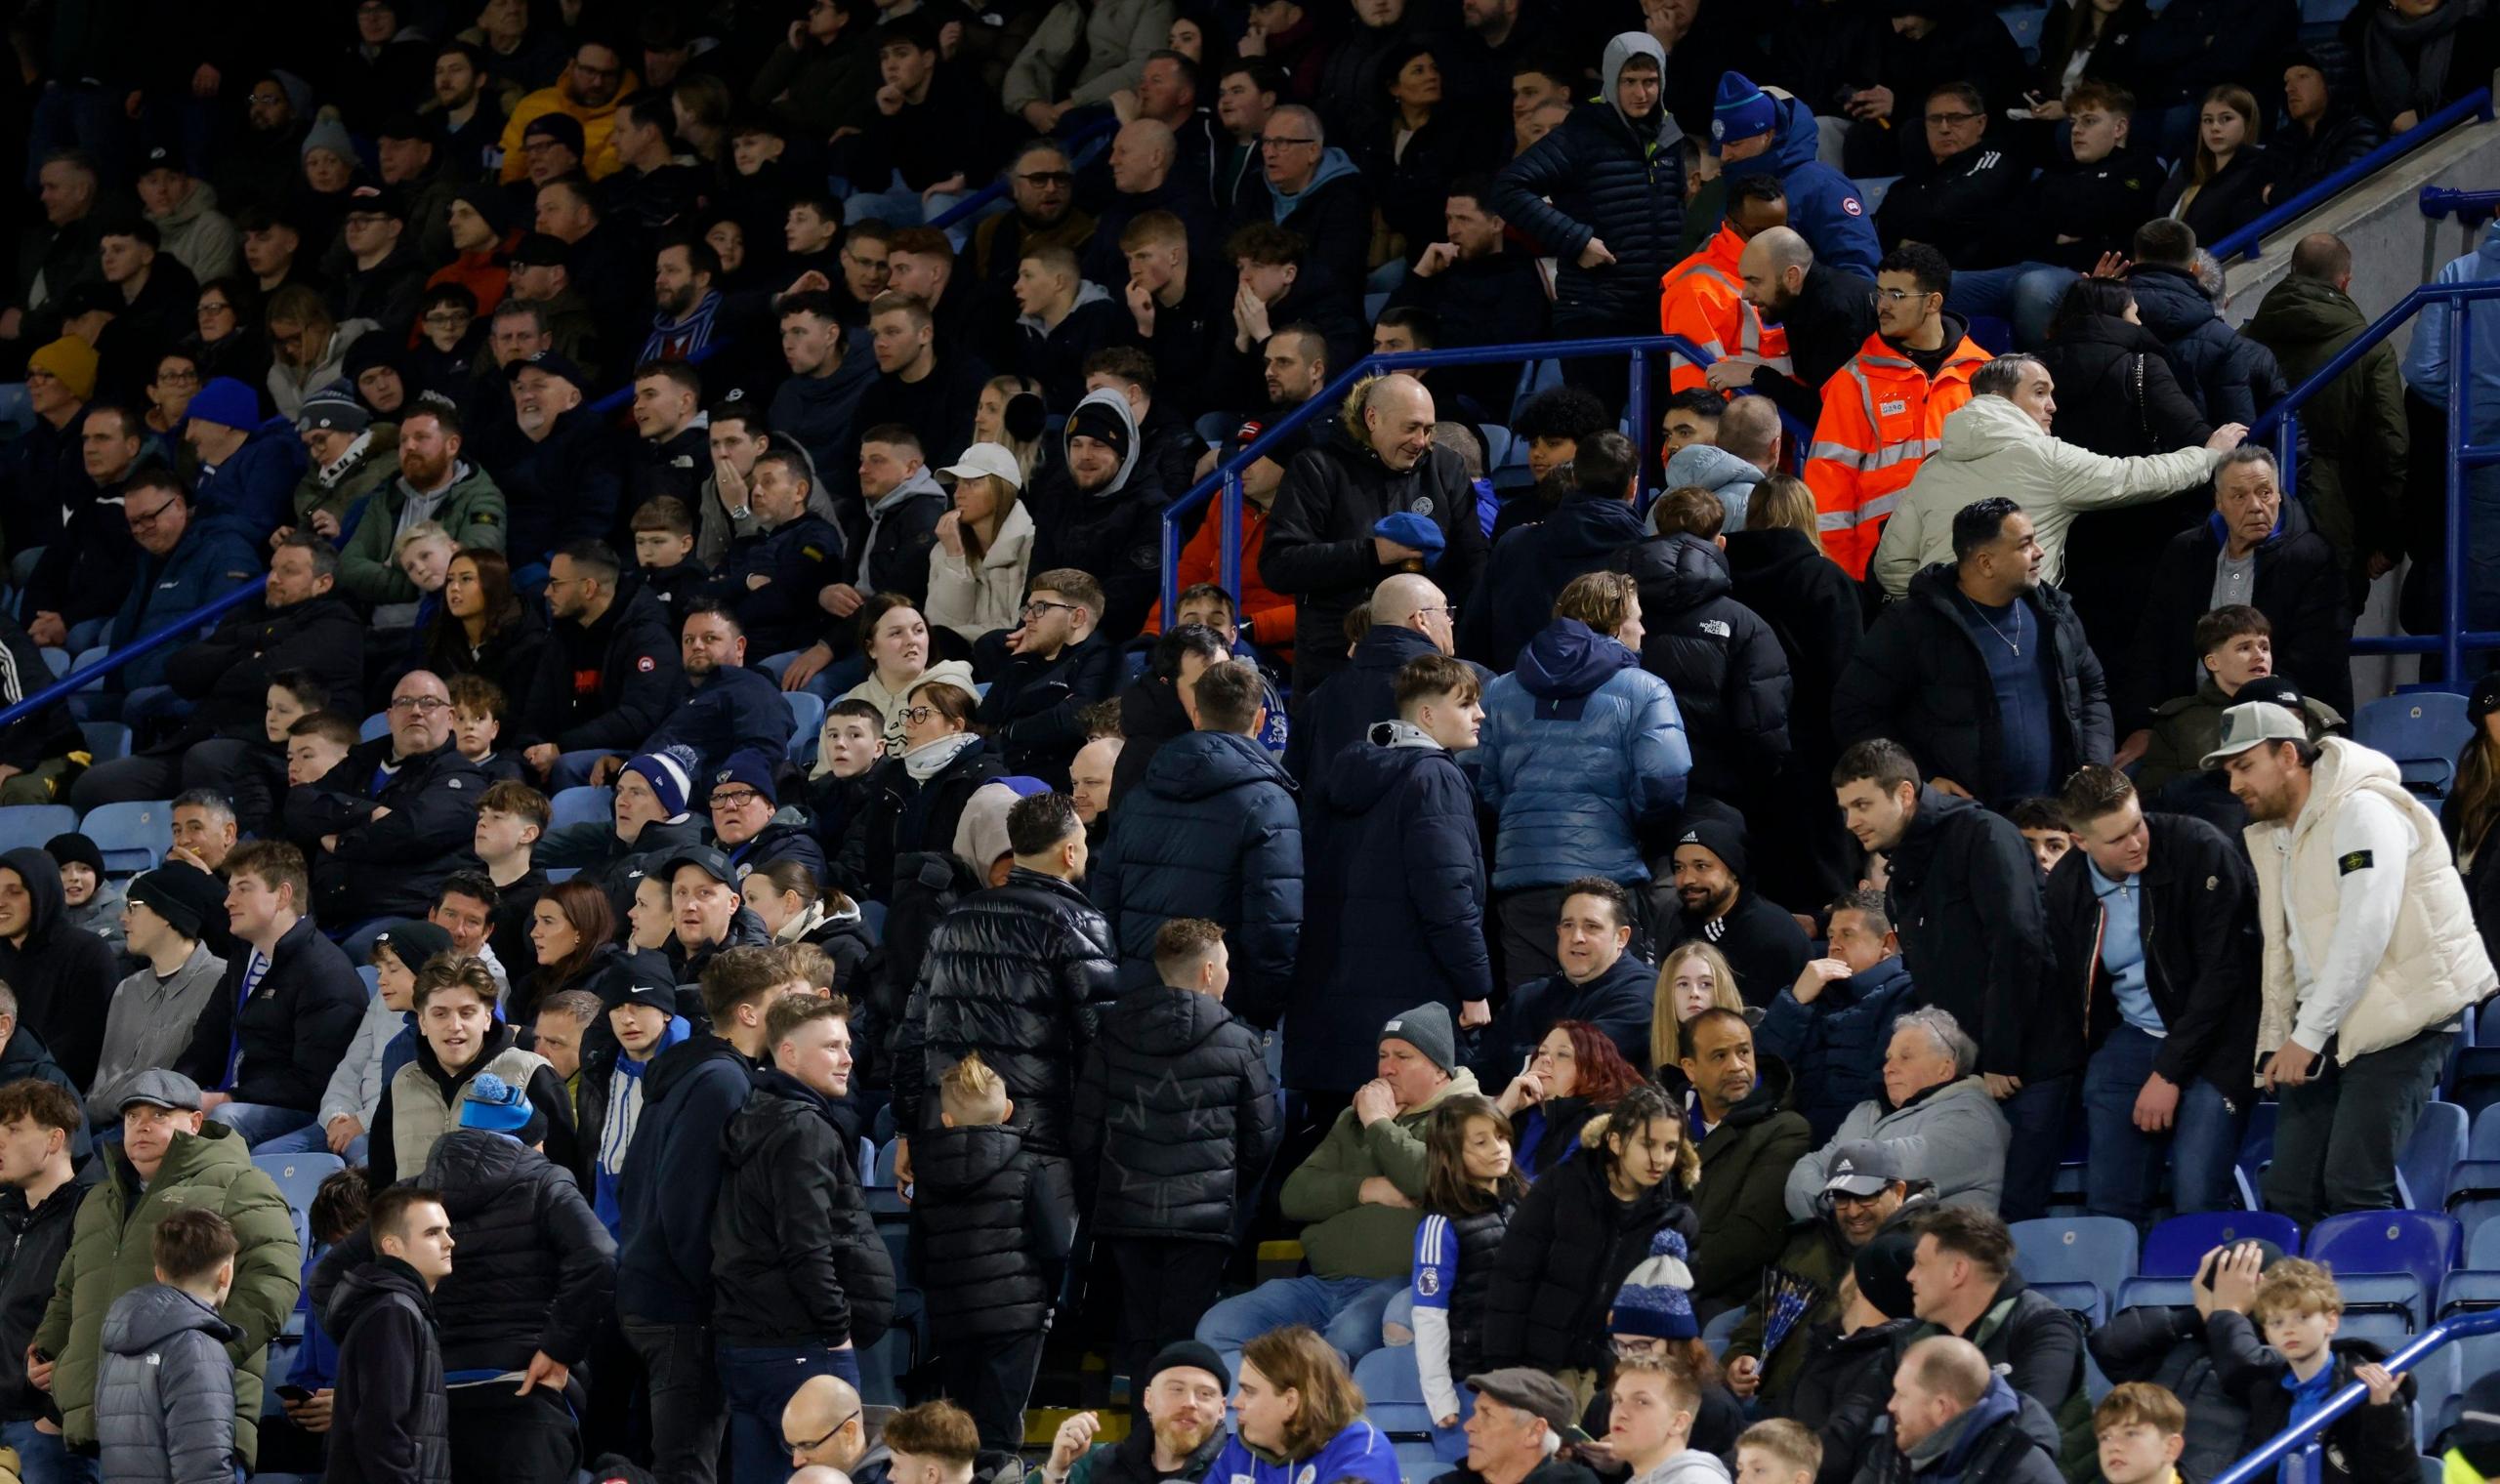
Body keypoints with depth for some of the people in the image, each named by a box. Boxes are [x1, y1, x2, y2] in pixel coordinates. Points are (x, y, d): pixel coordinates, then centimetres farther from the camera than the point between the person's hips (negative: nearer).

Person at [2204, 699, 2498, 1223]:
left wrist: (2306, 1036, -21)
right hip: (2327, 1035, 9)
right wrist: (2276, 1041, 6)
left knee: (2354, 1190, -18)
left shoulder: (2360, 812, -12)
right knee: (2289, 1193, 2)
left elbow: (2364, 933, -21)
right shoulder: (2273, 836, 17)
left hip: (2399, 1019, -9)